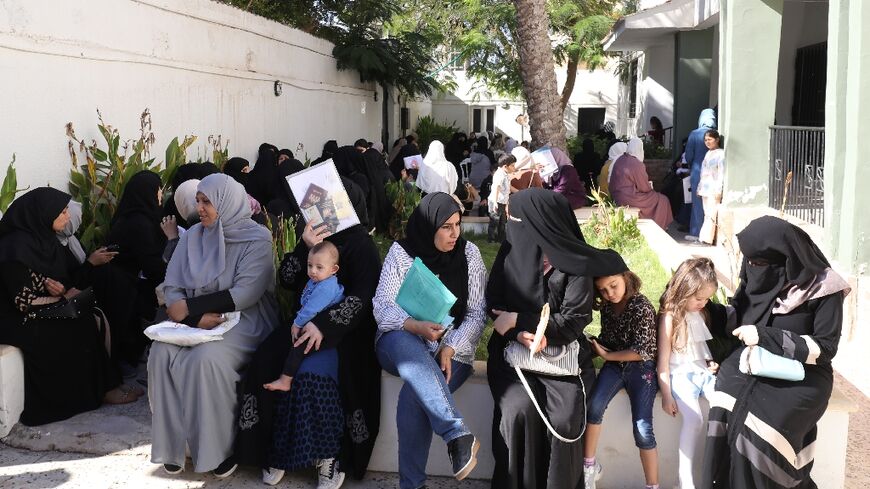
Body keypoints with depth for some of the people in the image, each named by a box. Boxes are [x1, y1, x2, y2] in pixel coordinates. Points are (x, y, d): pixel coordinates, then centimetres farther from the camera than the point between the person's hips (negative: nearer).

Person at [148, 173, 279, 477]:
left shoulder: (257, 239, -7)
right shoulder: (192, 236, 8)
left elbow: (244, 293, -17)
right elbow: (171, 288, 4)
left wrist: (189, 307, -17)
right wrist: (196, 317, -16)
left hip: (244, 320, -5)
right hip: (194, 319, 5)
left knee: (206, 358, -32)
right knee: (162, 352, -24)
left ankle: (221, 447, -15)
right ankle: (172, 443, -11)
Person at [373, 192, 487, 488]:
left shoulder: (469, 254, 1)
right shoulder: (401, 252, -2)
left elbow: (477, 314, -3)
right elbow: (382, 306, -8)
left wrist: (449, 349, -18)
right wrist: (417, 327, -26)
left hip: (452, 349, 0)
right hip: (401, 341, 0)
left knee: (412, 397, -31)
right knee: (411, 352, -39)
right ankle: (458, 435, -44)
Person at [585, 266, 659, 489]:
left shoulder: (642, 307, -20)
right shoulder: (607, 306, 0)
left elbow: (642, 351, -20)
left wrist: (606, 355, -12)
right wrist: (593, 347, -8)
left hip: (641, 368, -4)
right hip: (615, 364, 5)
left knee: (642, 428, -8)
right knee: (594, 406, -20)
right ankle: (589, 465, -5)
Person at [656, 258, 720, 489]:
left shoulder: (701, 313, 11)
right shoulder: (670, 317, -7)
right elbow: (663, 360, -7)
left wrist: (713, 363, 2)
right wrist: (666, 395, -10)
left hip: (704, 371, 6)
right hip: (681, 374, -6)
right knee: (694, 418, -28)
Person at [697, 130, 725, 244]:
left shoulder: (721, 153, -8)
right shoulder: (708, 153, 17)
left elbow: (721, 172, -13)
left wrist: (718, 189, -19)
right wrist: (700, 187, 18)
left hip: (714, 189, -8)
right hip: (705, 188, 8)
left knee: (711, 214, -9)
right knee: (707, 214, 7)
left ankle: (706, 238, -11)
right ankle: (705, 237, 8)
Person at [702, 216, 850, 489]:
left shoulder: (823, 289, -11)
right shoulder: (756, 276, 3)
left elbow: (826, 347, -13)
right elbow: (736, 322, 16)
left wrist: (765, 337, -21)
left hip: (802, 376, -4)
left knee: (766, 417, -31)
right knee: (731, 400, -27)